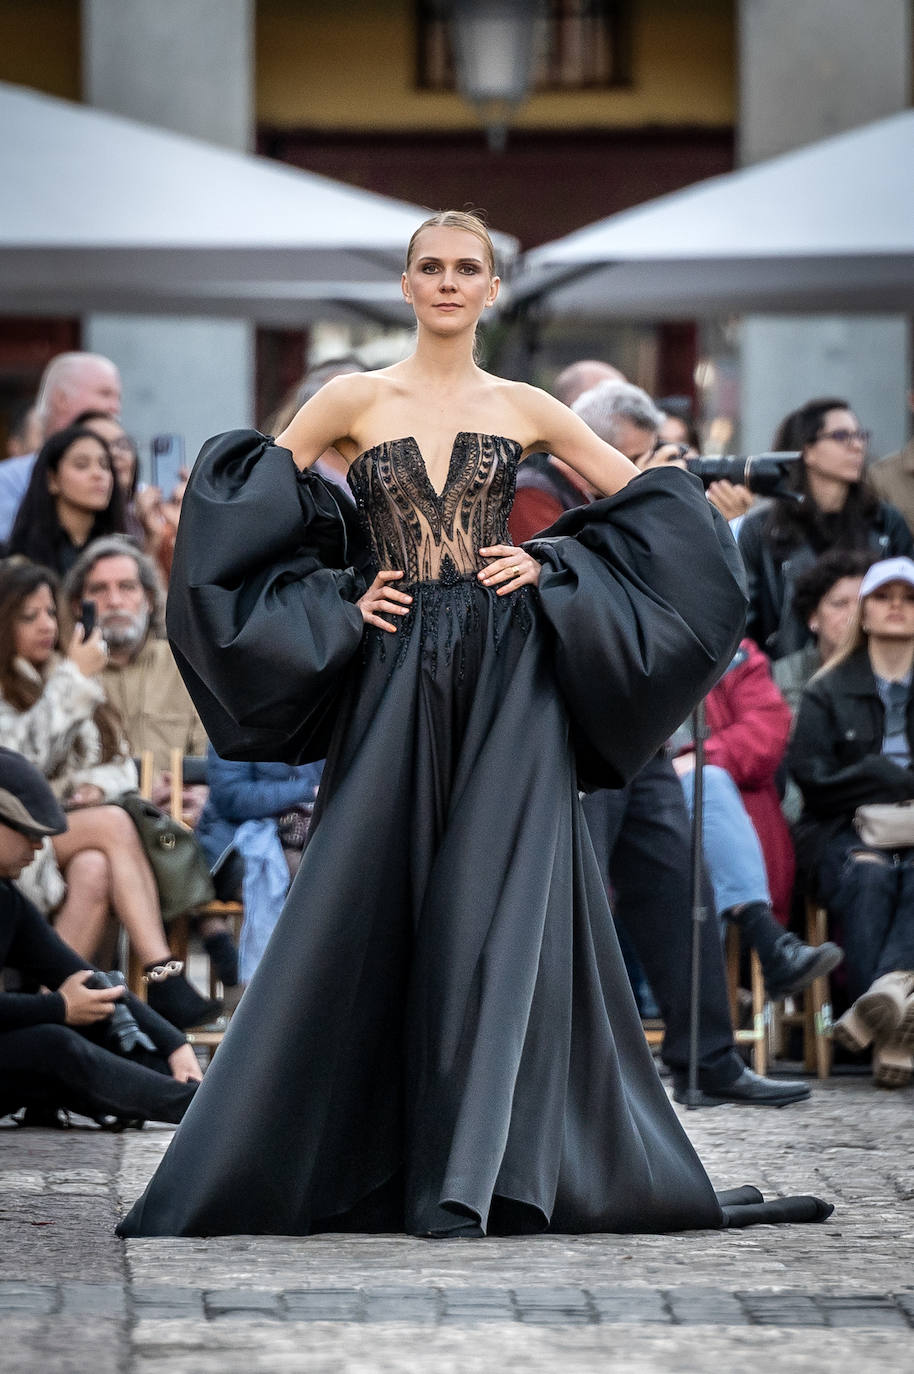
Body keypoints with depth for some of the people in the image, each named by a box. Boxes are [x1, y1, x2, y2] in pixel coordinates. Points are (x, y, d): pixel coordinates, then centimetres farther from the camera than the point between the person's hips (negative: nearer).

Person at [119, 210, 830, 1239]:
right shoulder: (355, 399, 6)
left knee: (496, 913, -7)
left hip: (509, 684, 0)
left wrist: (550, 566, 1)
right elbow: (246, 499, 8)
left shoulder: (524, 409, 8)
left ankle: (468, 1178, -6)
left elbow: (651, 503, 14)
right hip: (396, 681, 0)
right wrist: (341, 592, 0)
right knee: (363, 912, -1)